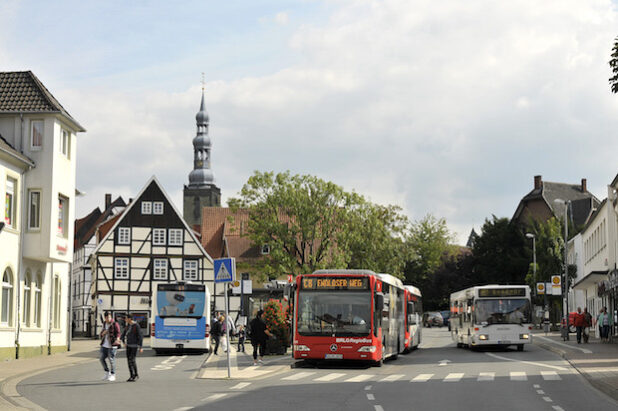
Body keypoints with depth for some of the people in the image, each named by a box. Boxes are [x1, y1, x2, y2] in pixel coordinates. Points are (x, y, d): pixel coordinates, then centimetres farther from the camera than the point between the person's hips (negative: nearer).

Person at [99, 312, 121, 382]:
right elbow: (101, 334, 19)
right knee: (101, 358, 5)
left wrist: (117, 339, -35)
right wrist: (103, 333, -5)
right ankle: (107, 373, 19)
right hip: (104, 345, 7)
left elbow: (118, 333, -15)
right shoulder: (105, 324, 13)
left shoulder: (115, 324, -8)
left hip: (112, 345, -7)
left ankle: (113, 375, 4)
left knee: (111, 360, -5)